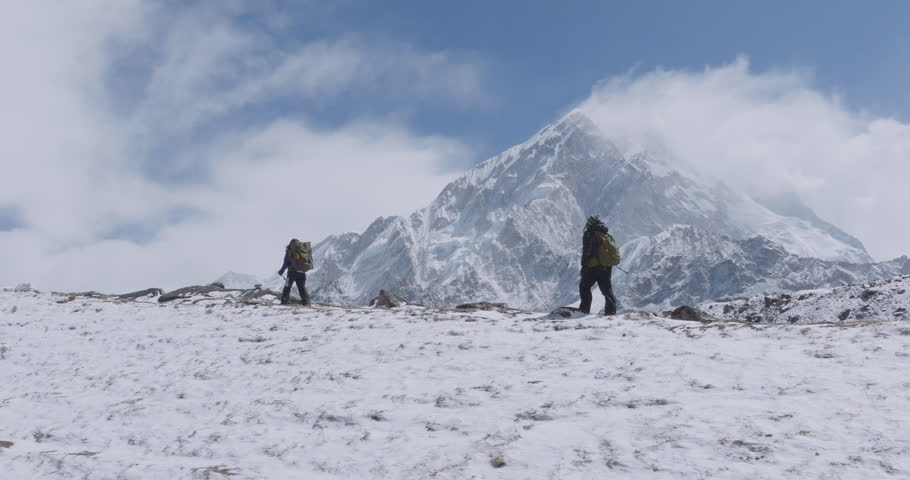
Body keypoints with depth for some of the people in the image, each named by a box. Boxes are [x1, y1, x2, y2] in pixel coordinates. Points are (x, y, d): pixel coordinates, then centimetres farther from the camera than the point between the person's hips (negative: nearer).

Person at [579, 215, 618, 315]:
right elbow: (614, 250, 15)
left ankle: (585, 309, 0)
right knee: (607, 289, 13)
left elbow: (586, 251, -13)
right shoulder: (608, 236, 15)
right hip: (607, 267, 6)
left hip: (593, 266, -6)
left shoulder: (589, 234, -7)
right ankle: (611, 310, 8)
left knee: (584, 287, 6)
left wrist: (583, 265, -7)